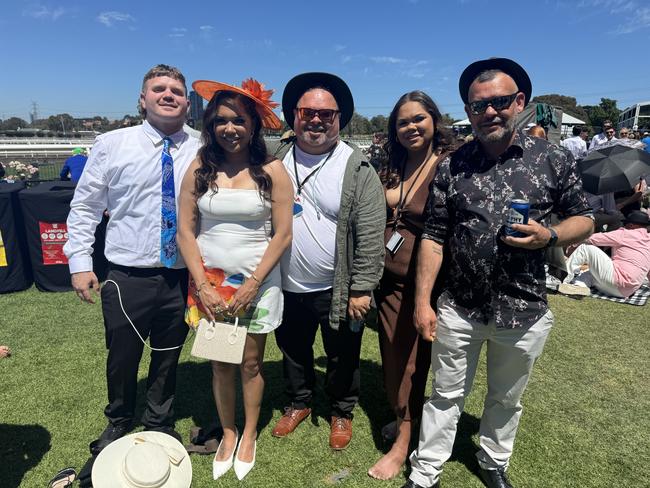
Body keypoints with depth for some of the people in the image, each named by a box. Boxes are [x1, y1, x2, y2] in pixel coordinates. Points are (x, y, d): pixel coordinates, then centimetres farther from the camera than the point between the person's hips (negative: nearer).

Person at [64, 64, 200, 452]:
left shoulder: (201, 152, 0)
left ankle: (160, 424, 43)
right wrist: (80, 262, -3)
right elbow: (84, 207, 3)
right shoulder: (112, 145, -1)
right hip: (128, 276, 0)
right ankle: (119, 423, 46)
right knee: (122, 358, 16)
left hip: (182, 278, 1)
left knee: (168, 358, 17)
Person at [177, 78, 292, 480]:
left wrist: (252, 285, -11)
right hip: (208, 283, 2)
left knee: (250, 362, 10)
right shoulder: (200, 169, 1)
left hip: (257, 283, -2)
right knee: (220, 363, 12)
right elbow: (185, 231, 0)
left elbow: (283, 235, -7)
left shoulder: (272, 171, -4)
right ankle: (228, 433, 34)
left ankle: (249, 435, 33)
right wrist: (203, 287, -7)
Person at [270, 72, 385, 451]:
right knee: (293, 350, 22)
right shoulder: (277, 160, 1)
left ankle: (343, 412, 41)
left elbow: (371, 236, -13)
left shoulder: (358, 169, -11)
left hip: (338, 289, -3)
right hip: (288, 287, 4)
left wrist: (362, 289, -15)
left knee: (342, 357, 15)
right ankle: (299, 402, 47)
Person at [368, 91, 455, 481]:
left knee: (413, 360, 7)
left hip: (425, 281, -6)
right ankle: (403, 418, 39)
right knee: (394, 355, 17)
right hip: (389, 279, 6)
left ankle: (403, 443, 24)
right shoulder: (391, 168, 7)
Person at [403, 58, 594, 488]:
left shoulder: (554, 159, -5)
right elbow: (433, 237, -2)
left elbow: (584, 219, 4)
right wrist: (423, 302, -6)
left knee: (507, 400, 22)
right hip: (458, 309, 0)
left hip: (524, 311, 1)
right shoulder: (451, 166, -3)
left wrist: (549, 236, -19)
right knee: (446, 397, 14)